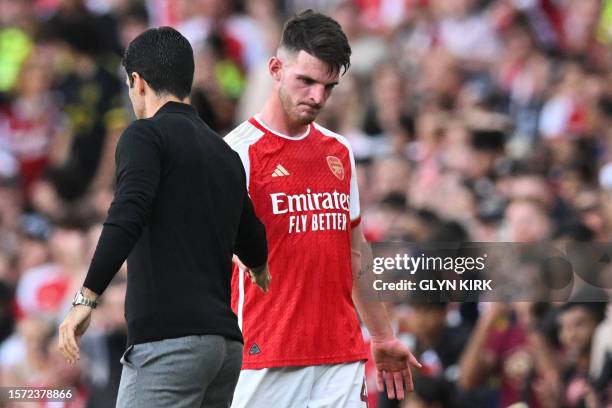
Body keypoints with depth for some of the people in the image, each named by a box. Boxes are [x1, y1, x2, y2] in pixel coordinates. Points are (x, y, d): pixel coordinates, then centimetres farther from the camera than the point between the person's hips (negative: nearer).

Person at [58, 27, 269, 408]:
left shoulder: (145, 136, -2)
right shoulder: (226, 154, 20)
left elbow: (127, 219, -18)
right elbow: (254, 246, 31)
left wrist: (86, 299, -21)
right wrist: (261, 270, 55)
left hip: (169, 339, -8)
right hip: (227, 343, 8)